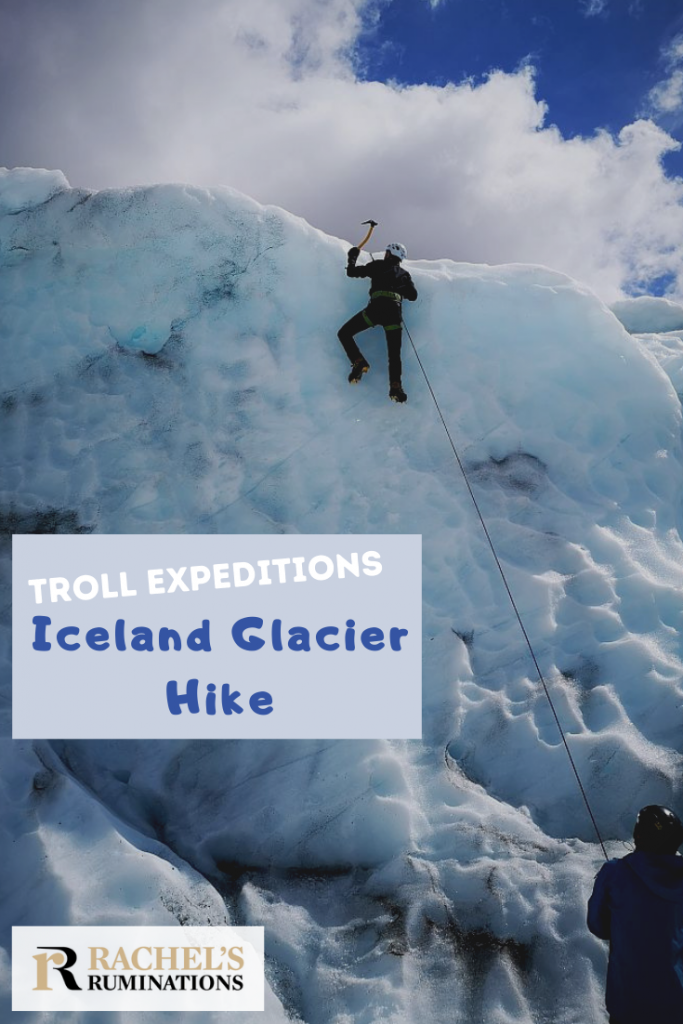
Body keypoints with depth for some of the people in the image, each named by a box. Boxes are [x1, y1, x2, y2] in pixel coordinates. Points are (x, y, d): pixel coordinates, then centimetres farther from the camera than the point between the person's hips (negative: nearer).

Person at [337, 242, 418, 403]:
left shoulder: (378, 265, 15)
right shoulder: (404, 274, 23)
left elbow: (352, 272, 15)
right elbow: (413, 296, 23)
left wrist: (352, 258, 34)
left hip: (376, 308, -3)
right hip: (394, 313, 3)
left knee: (344, 333, 8)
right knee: (394, 354, 5)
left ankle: (359, 362, -13)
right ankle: (395, 386, -17)